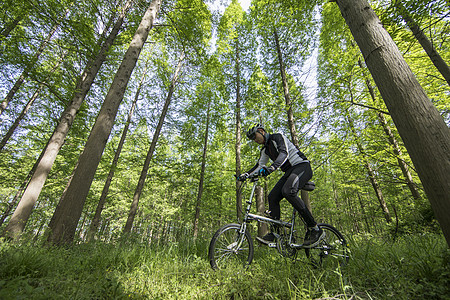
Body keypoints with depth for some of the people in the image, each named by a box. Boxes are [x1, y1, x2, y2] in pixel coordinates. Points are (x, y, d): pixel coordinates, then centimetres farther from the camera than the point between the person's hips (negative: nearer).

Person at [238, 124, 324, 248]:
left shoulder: (278, 137, -10)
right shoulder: (265, 149, 15)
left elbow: (284, 153, -28)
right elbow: (259, 165, 12)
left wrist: (272, 167, -45)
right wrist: (245, 175, -2)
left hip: (302, 166, -8)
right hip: (289, 171, 8)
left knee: (288, 191, -32)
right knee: (272, 197, -5)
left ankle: (315, 229, -20)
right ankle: (274, 234, 2)